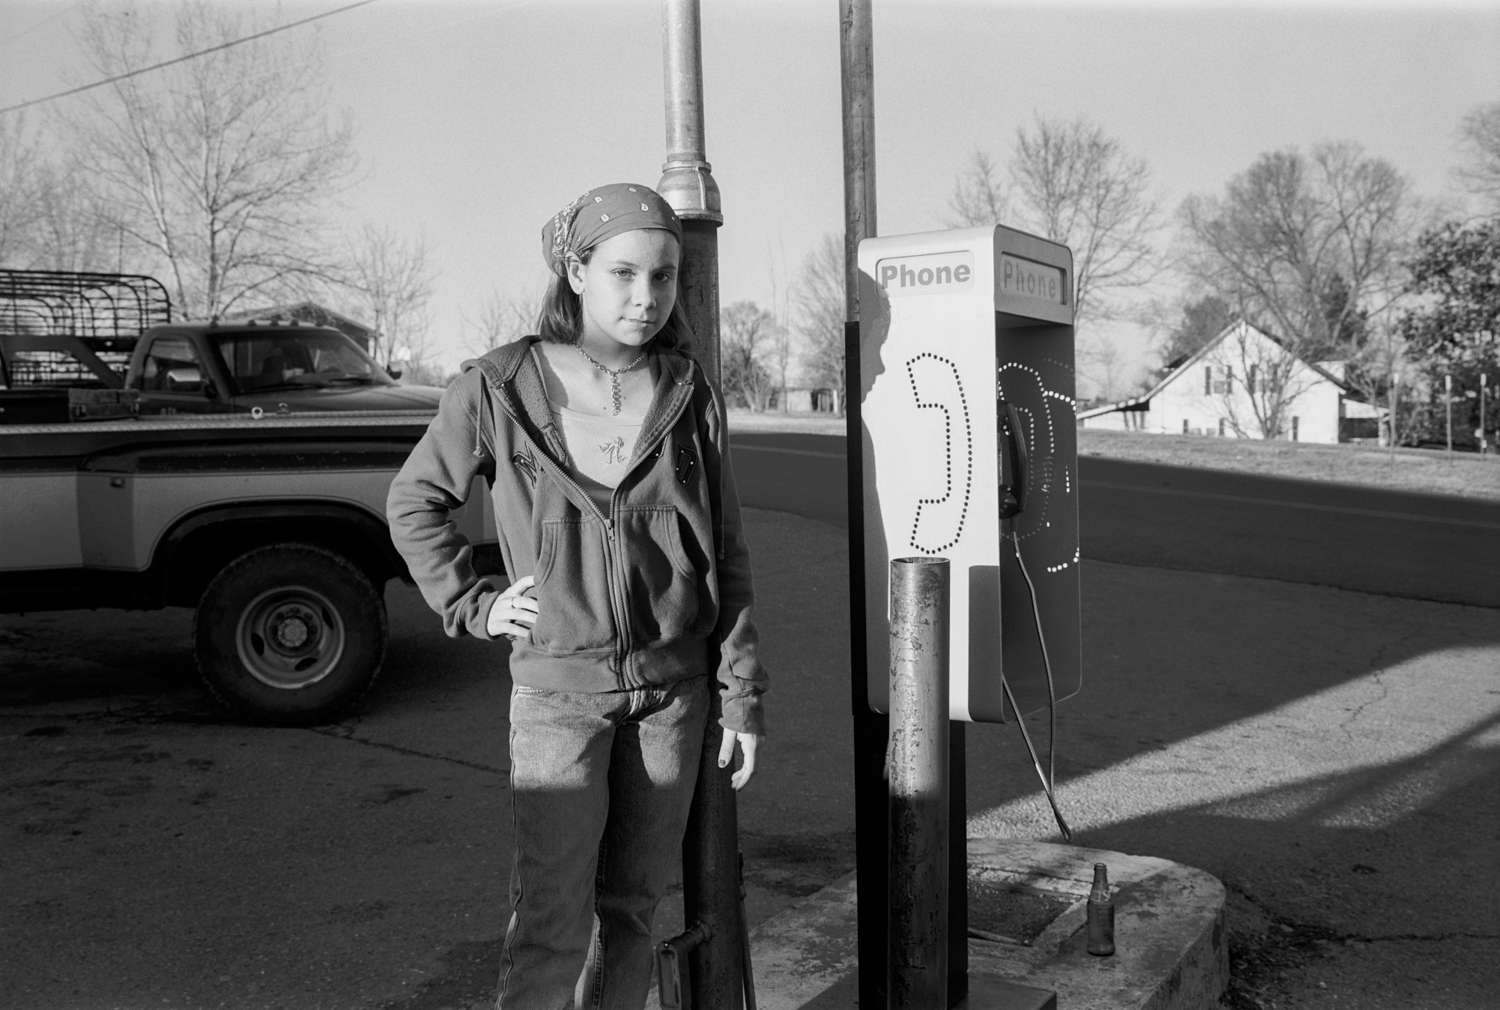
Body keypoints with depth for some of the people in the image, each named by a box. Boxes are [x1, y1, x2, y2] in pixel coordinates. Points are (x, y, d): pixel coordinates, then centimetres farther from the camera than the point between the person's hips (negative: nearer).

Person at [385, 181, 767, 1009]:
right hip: (558, 686, -2)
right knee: (552, 919, -4)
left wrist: (742, 696, 2)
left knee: (632, 906, 13)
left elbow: (727, 559, 3)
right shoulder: (500, 389, -7)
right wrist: (474, 605, -3)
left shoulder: (691, 397, 0)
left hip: (673, 685, 3)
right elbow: (413, 503, 7)